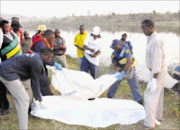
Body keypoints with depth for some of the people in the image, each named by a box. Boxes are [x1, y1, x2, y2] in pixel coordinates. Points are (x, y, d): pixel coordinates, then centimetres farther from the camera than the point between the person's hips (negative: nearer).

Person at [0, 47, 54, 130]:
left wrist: (38, 93, 28)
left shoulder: (35, 57, 13)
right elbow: (35, 82, -10)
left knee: (18, 97, 26)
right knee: (24, 100, -7)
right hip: (8, 73, -11)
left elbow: (35, 79, 21)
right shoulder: (37, 62, -17)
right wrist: (39, 99, 1)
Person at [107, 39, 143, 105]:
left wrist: (122, 73, -47)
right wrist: (116, 72, -38)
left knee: (134, 85, -5)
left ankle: (139, 100, 3)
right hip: (120, 70, 4)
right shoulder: (114, 54, -15)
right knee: (114, 83, 6)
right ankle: (109, 96, 24)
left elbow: (129, 62, -41)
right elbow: (115, 65, -16)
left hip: (129, 69, -4)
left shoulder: (126, 50, -30)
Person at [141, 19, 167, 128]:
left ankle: (149, 123, 1)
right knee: (157, 95, 20)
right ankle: (158, 117, 36)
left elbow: (157, 61, -26)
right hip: (159, 70, 10)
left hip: (158, 72, -10)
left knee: (150, 95, -6)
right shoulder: (152, 39, 9)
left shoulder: (156, 40, -23)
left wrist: (154, 79, -26)